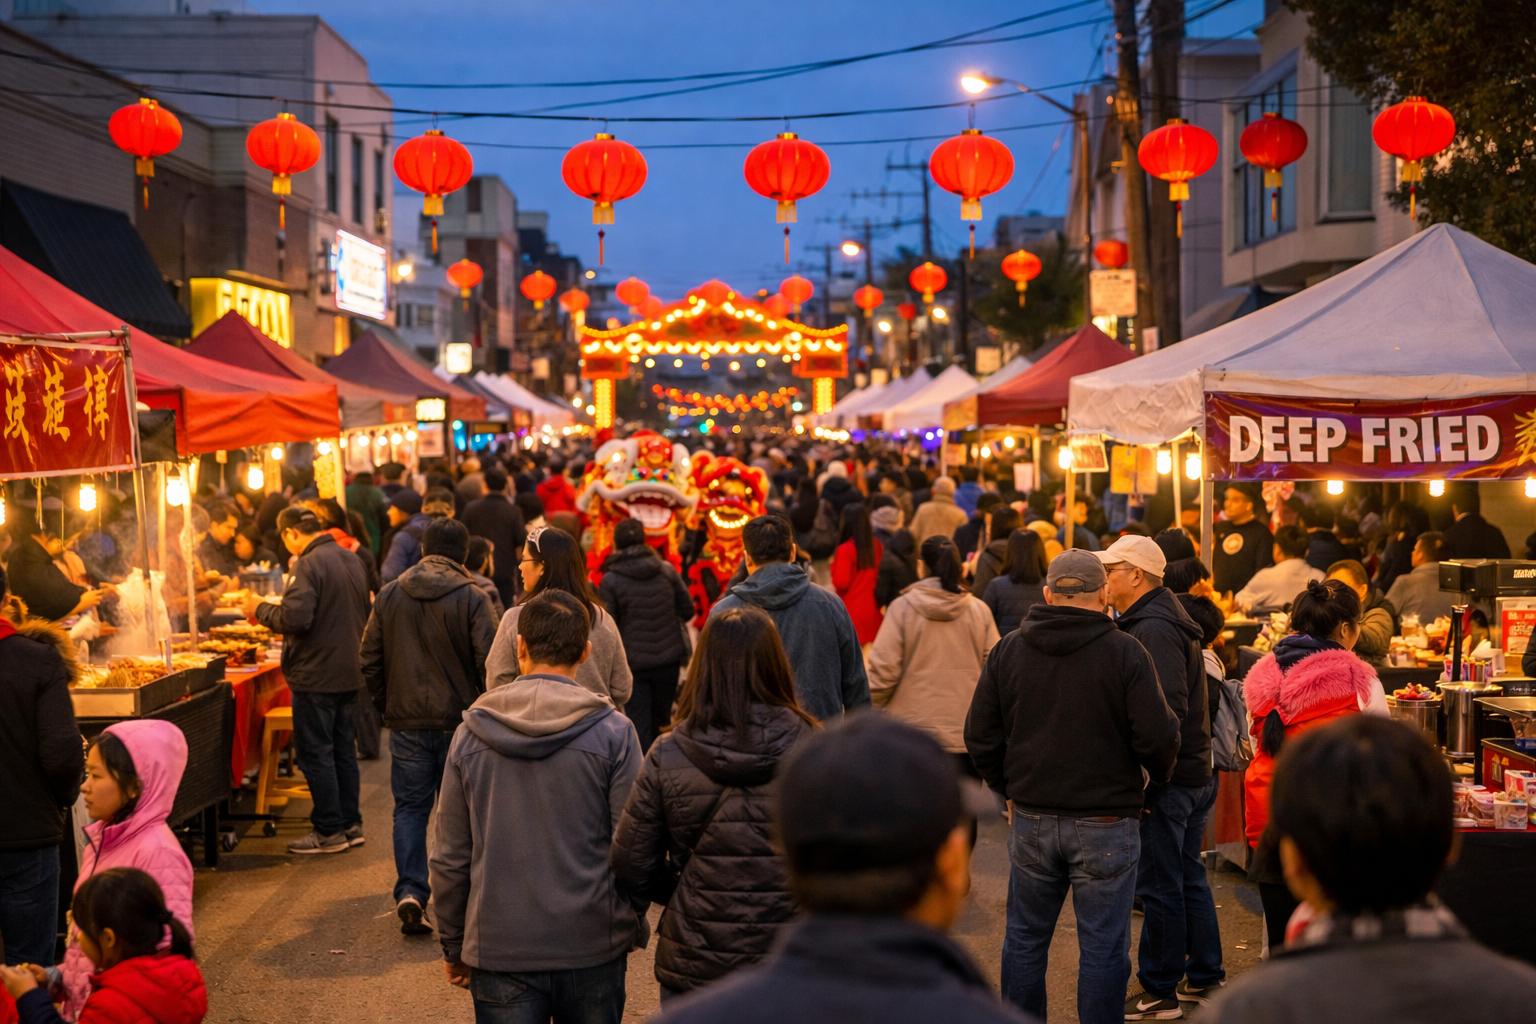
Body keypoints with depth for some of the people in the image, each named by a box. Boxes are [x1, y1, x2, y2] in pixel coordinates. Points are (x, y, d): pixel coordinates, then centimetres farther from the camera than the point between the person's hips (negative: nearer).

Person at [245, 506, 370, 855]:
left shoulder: (308, 565, -17)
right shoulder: (351, 561, 10)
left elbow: (295, 618, -26)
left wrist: (260, 609, -8)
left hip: (316, 675, -9)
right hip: (349, 672, 9)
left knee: (315, 754, 1)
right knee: (344, 750, 16)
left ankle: (329, 831, 5)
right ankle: (350, 824, 22)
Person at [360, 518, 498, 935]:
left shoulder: (389, 595, 2)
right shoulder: (472, 598, -9)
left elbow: (369, 659, 7)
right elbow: (488, 663, -12)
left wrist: (385, 705, 18)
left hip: (407, 722, 2)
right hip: (459, 721, -2)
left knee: (410, 807, 9)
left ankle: (410, 891, -7)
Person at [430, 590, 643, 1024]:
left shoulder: (471, 733, -1)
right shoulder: (613, 732, -8)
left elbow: (449, 858, 3)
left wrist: (453, 945, 14)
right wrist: (631, 922, 10)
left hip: (499, 950, 1)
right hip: (592, 948, -1)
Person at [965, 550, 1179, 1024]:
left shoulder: (1007, 650, 1)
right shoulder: (1125, 652, -11)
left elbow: (980, 737, 5)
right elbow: (1157, 737, -12)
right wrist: (1159, 774, 9)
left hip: (1031, 820, 4)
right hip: (1106, 821, -3)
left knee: (1025, 939, 16)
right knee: (1102, 947, 4)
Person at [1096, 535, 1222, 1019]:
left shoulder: (1154, 629, -18)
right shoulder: (1164, 620, 14)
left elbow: (1167, 710, -25)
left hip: (1167, 780, -10)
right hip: (1193, 774, 10)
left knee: (1160, 887, -1)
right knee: (1189, 877, 18)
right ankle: (1204, 978, 27)